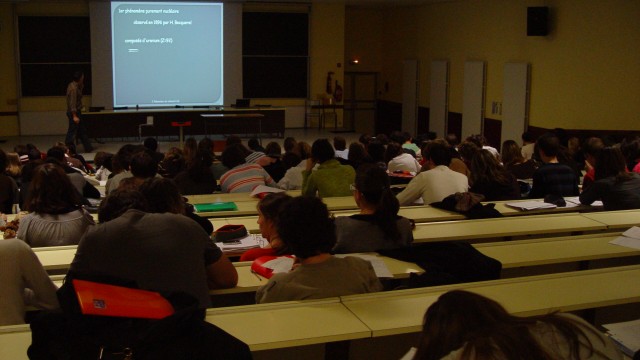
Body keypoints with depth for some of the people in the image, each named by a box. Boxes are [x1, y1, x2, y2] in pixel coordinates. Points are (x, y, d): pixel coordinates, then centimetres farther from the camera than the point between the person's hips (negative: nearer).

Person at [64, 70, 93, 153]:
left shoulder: (74, 85, 9)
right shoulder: (74, 88, -20)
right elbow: (73, 103, -24)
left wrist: (81, 86, 8)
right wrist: (74, 116, -26)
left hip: (76, 112, 10)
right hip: (74, 112, -10)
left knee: (82, 131, 15)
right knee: (72, 132, -5)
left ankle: (88, 148, 22)